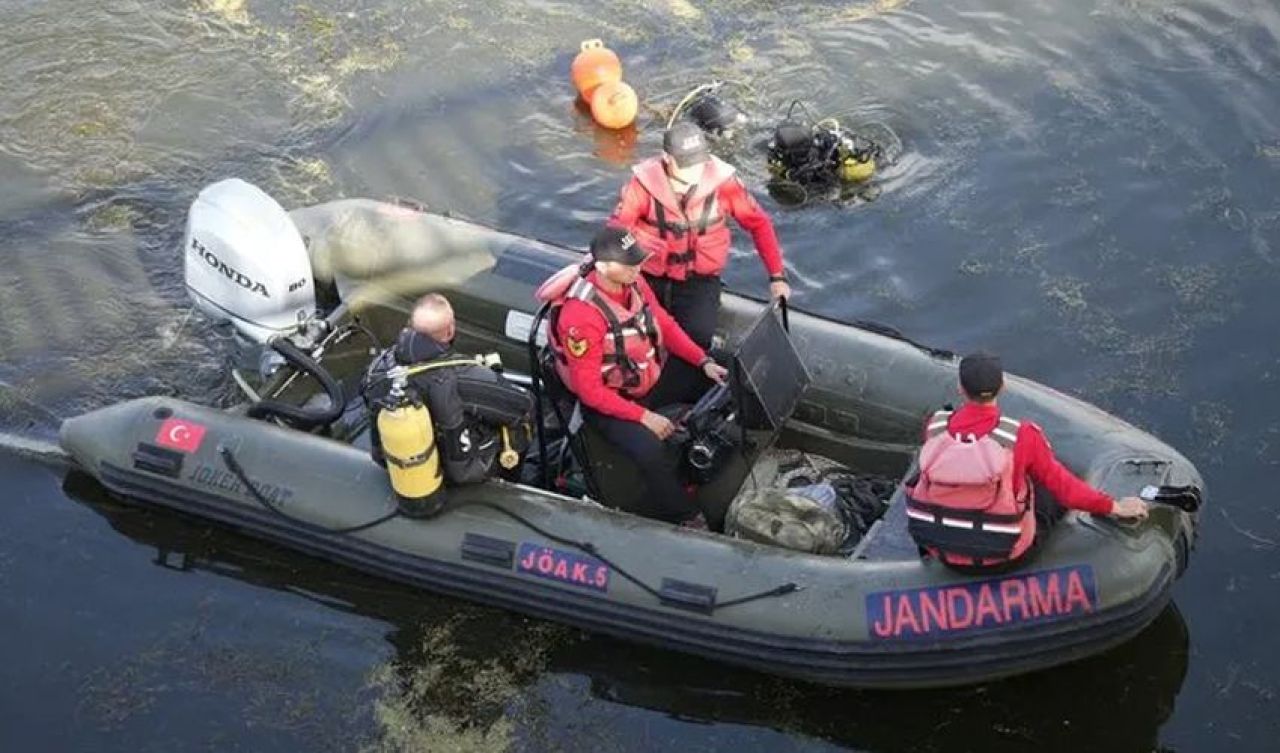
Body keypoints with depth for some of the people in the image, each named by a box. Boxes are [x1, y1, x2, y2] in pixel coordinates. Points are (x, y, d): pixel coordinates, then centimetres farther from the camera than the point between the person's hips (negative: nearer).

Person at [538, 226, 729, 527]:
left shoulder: (634, 282, -10)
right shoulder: (581, 315, -31)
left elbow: (665, 324, 7)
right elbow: (589, 390, -26)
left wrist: (704, 361, -4)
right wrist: (643, 416, -27)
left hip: (652, 376, 8)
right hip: (609, 400, -8)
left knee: (717, 383, 3)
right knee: (652, 452, -31)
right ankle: (688, 519, -8)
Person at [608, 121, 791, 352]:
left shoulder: (722, 180, -13)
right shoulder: (644, 182, -14)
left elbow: (759, 223, -2)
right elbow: (617, 227, -10)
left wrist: (777, 276, -5)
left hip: (699, 280, -1)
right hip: (650, 277, 1)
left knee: (697, 337, -24)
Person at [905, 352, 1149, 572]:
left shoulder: (935, 427, -12)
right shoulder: (1021, 437, -20)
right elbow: (1061, 483, -8)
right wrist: (1114, 506, 6)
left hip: (941, 550, 3)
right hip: (1001, 558, -3)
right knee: (1051, 492, 20)